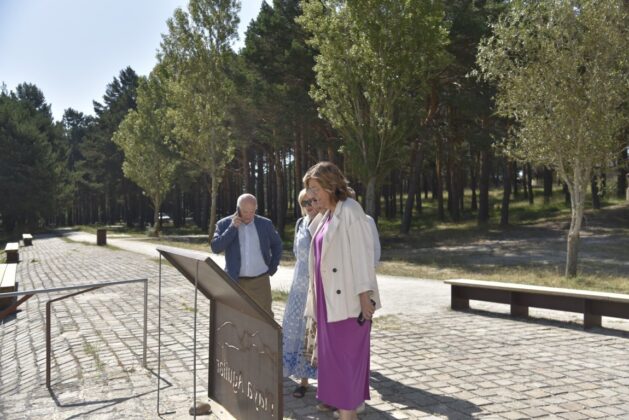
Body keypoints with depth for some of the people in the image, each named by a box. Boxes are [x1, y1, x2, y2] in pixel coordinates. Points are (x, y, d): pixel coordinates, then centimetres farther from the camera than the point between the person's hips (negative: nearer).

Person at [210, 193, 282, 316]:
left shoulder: (265, 224, 3)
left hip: (260, 281, 1)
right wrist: (232, 228, -15)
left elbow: (277, 245, 16)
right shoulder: (225, 224, -1)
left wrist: (273, 267, 7)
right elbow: (215, 247, -11)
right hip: (235, 282, 0)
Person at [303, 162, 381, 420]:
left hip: (347, 299, -9)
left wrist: (365, 296, -20)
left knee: (344, 354, -4)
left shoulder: (350, 210, -11)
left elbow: (362, 254, -16)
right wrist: (316, 298, 16)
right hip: (329, 298, 9)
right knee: (332, 354, 12)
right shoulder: (329, 215, 14)